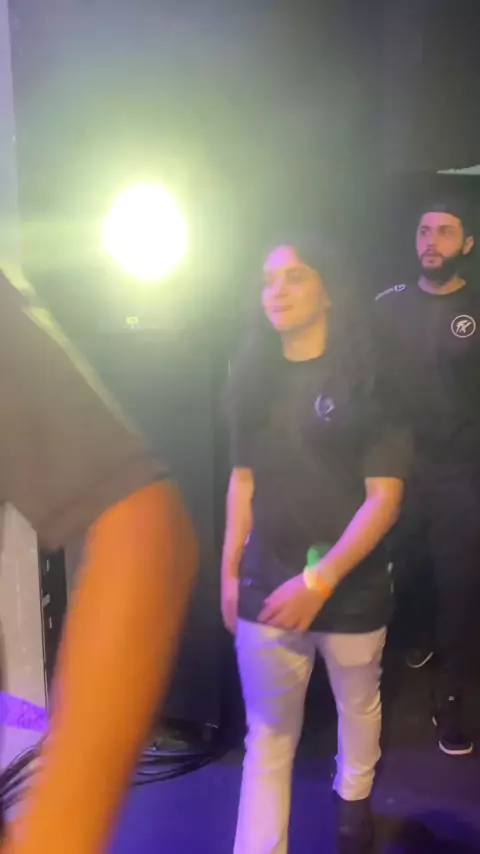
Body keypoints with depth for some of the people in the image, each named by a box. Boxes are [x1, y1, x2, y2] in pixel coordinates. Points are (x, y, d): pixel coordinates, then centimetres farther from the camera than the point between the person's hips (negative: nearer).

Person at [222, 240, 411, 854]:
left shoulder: (366, 378, -11)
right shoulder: (253, 377, 1)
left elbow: (384, 497, -14)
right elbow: (243, 478, 7)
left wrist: (319, 580, -21)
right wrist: (230, 570, 5)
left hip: (352, 585, -1)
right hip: (267, 584, 2)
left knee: (358, 705, 22)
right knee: (267, 735, 6)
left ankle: (353, 798, 51)